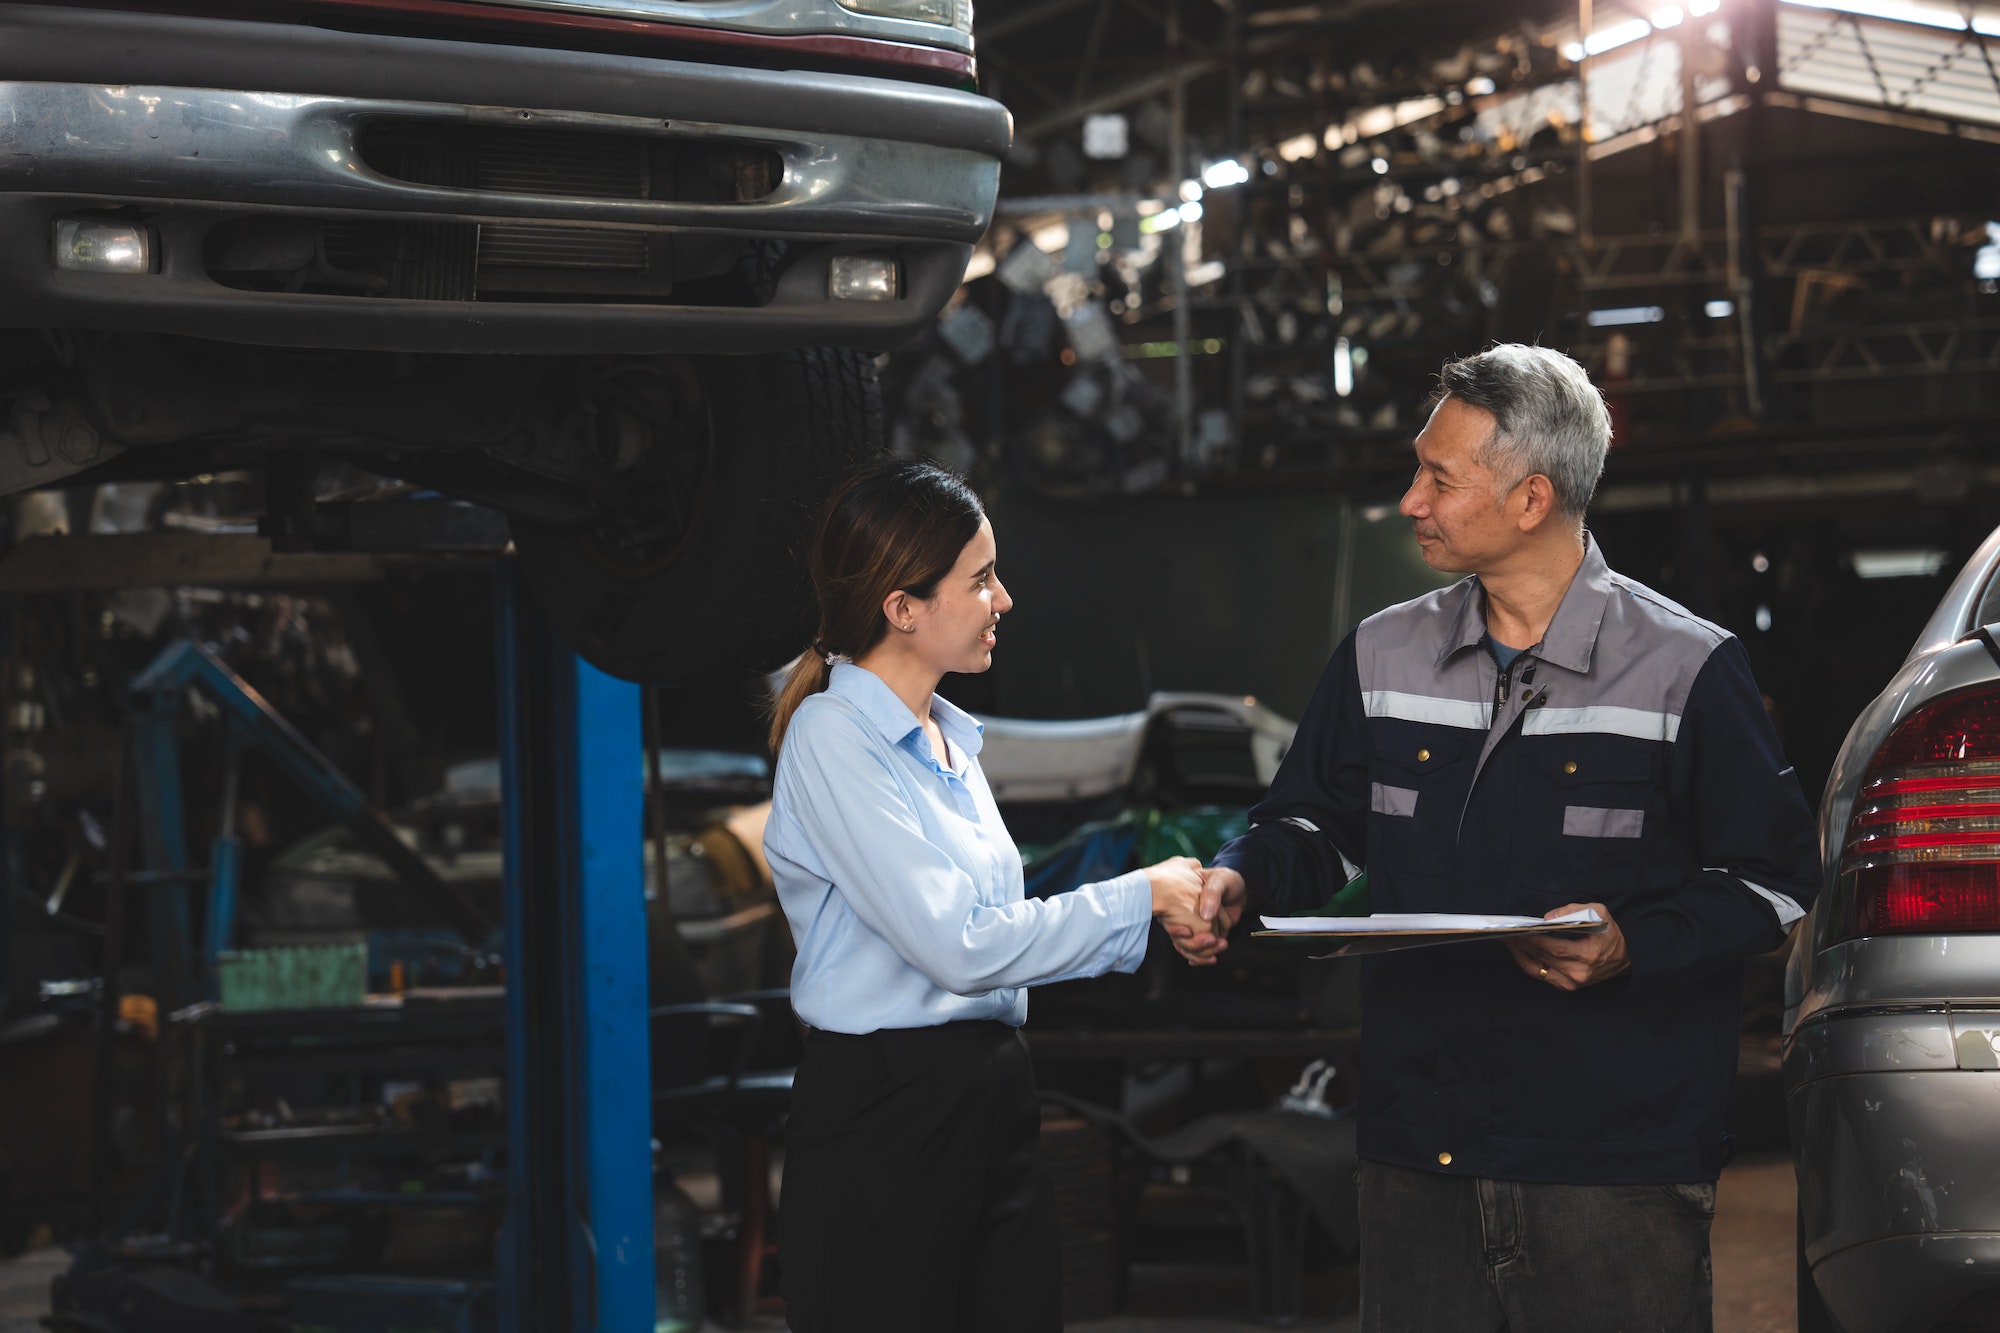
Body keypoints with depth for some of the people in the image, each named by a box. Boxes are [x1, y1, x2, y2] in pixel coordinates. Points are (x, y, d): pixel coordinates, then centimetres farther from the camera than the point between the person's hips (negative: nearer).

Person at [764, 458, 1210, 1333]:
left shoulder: (949, 740, 15)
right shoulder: (831, 738, -12)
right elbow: (957, 946, -18)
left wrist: (1152, 930, 5)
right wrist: (1141, 896, -10)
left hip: (992, 1096, 8)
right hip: (883, 1111, -8)